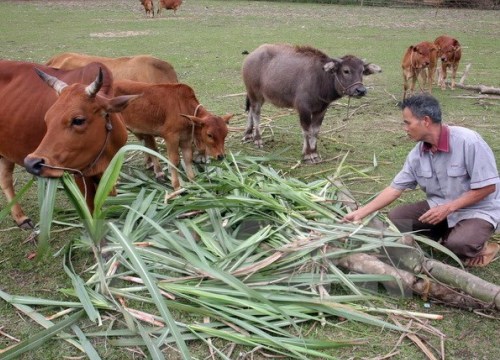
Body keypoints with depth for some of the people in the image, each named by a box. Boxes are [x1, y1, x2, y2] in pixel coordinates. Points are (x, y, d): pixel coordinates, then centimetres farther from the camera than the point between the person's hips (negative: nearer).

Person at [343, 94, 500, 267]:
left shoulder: (468, 142, -25)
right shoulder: (417, 154, -6)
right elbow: (395, 188, -2)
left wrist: (448, 208, -25)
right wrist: (360, 213, -6)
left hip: (478, 210, -6)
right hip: (439, 207, 6)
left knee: (458, 243, -33)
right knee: (396, 217, -9)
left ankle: (480, 247, 2)